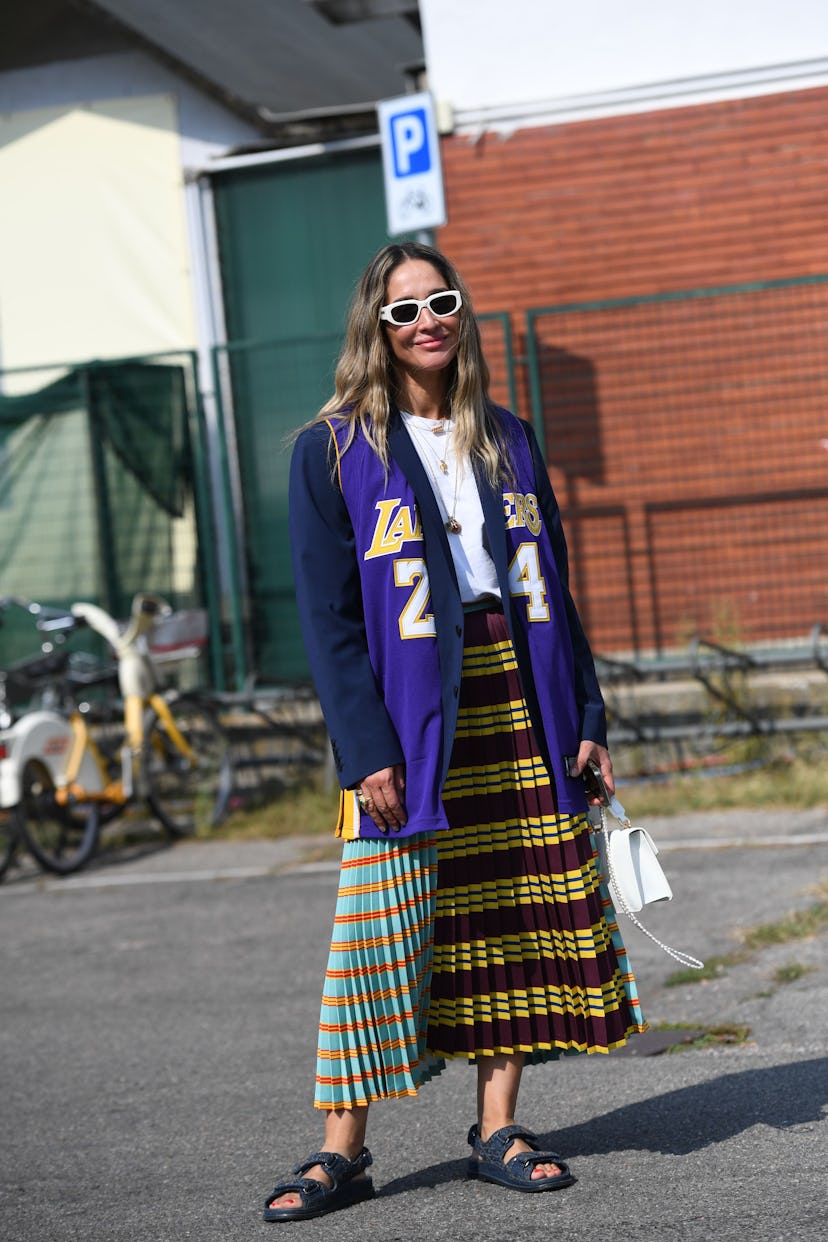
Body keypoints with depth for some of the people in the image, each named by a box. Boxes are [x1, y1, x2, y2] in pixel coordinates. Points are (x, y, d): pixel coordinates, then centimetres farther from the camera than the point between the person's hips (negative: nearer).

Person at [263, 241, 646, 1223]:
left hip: (519, 703, 4)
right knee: (382, 928, -4)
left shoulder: (507, 439, 14)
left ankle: (497, 1131, 17)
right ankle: (341, 1150, 6)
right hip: (411, 719, -4)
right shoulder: (333, 451, 0)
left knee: (516, 917, 5)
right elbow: (327, 617, -5)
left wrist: (585, 717, 8)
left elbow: (553, 589, 16)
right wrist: (366, 748, -14)